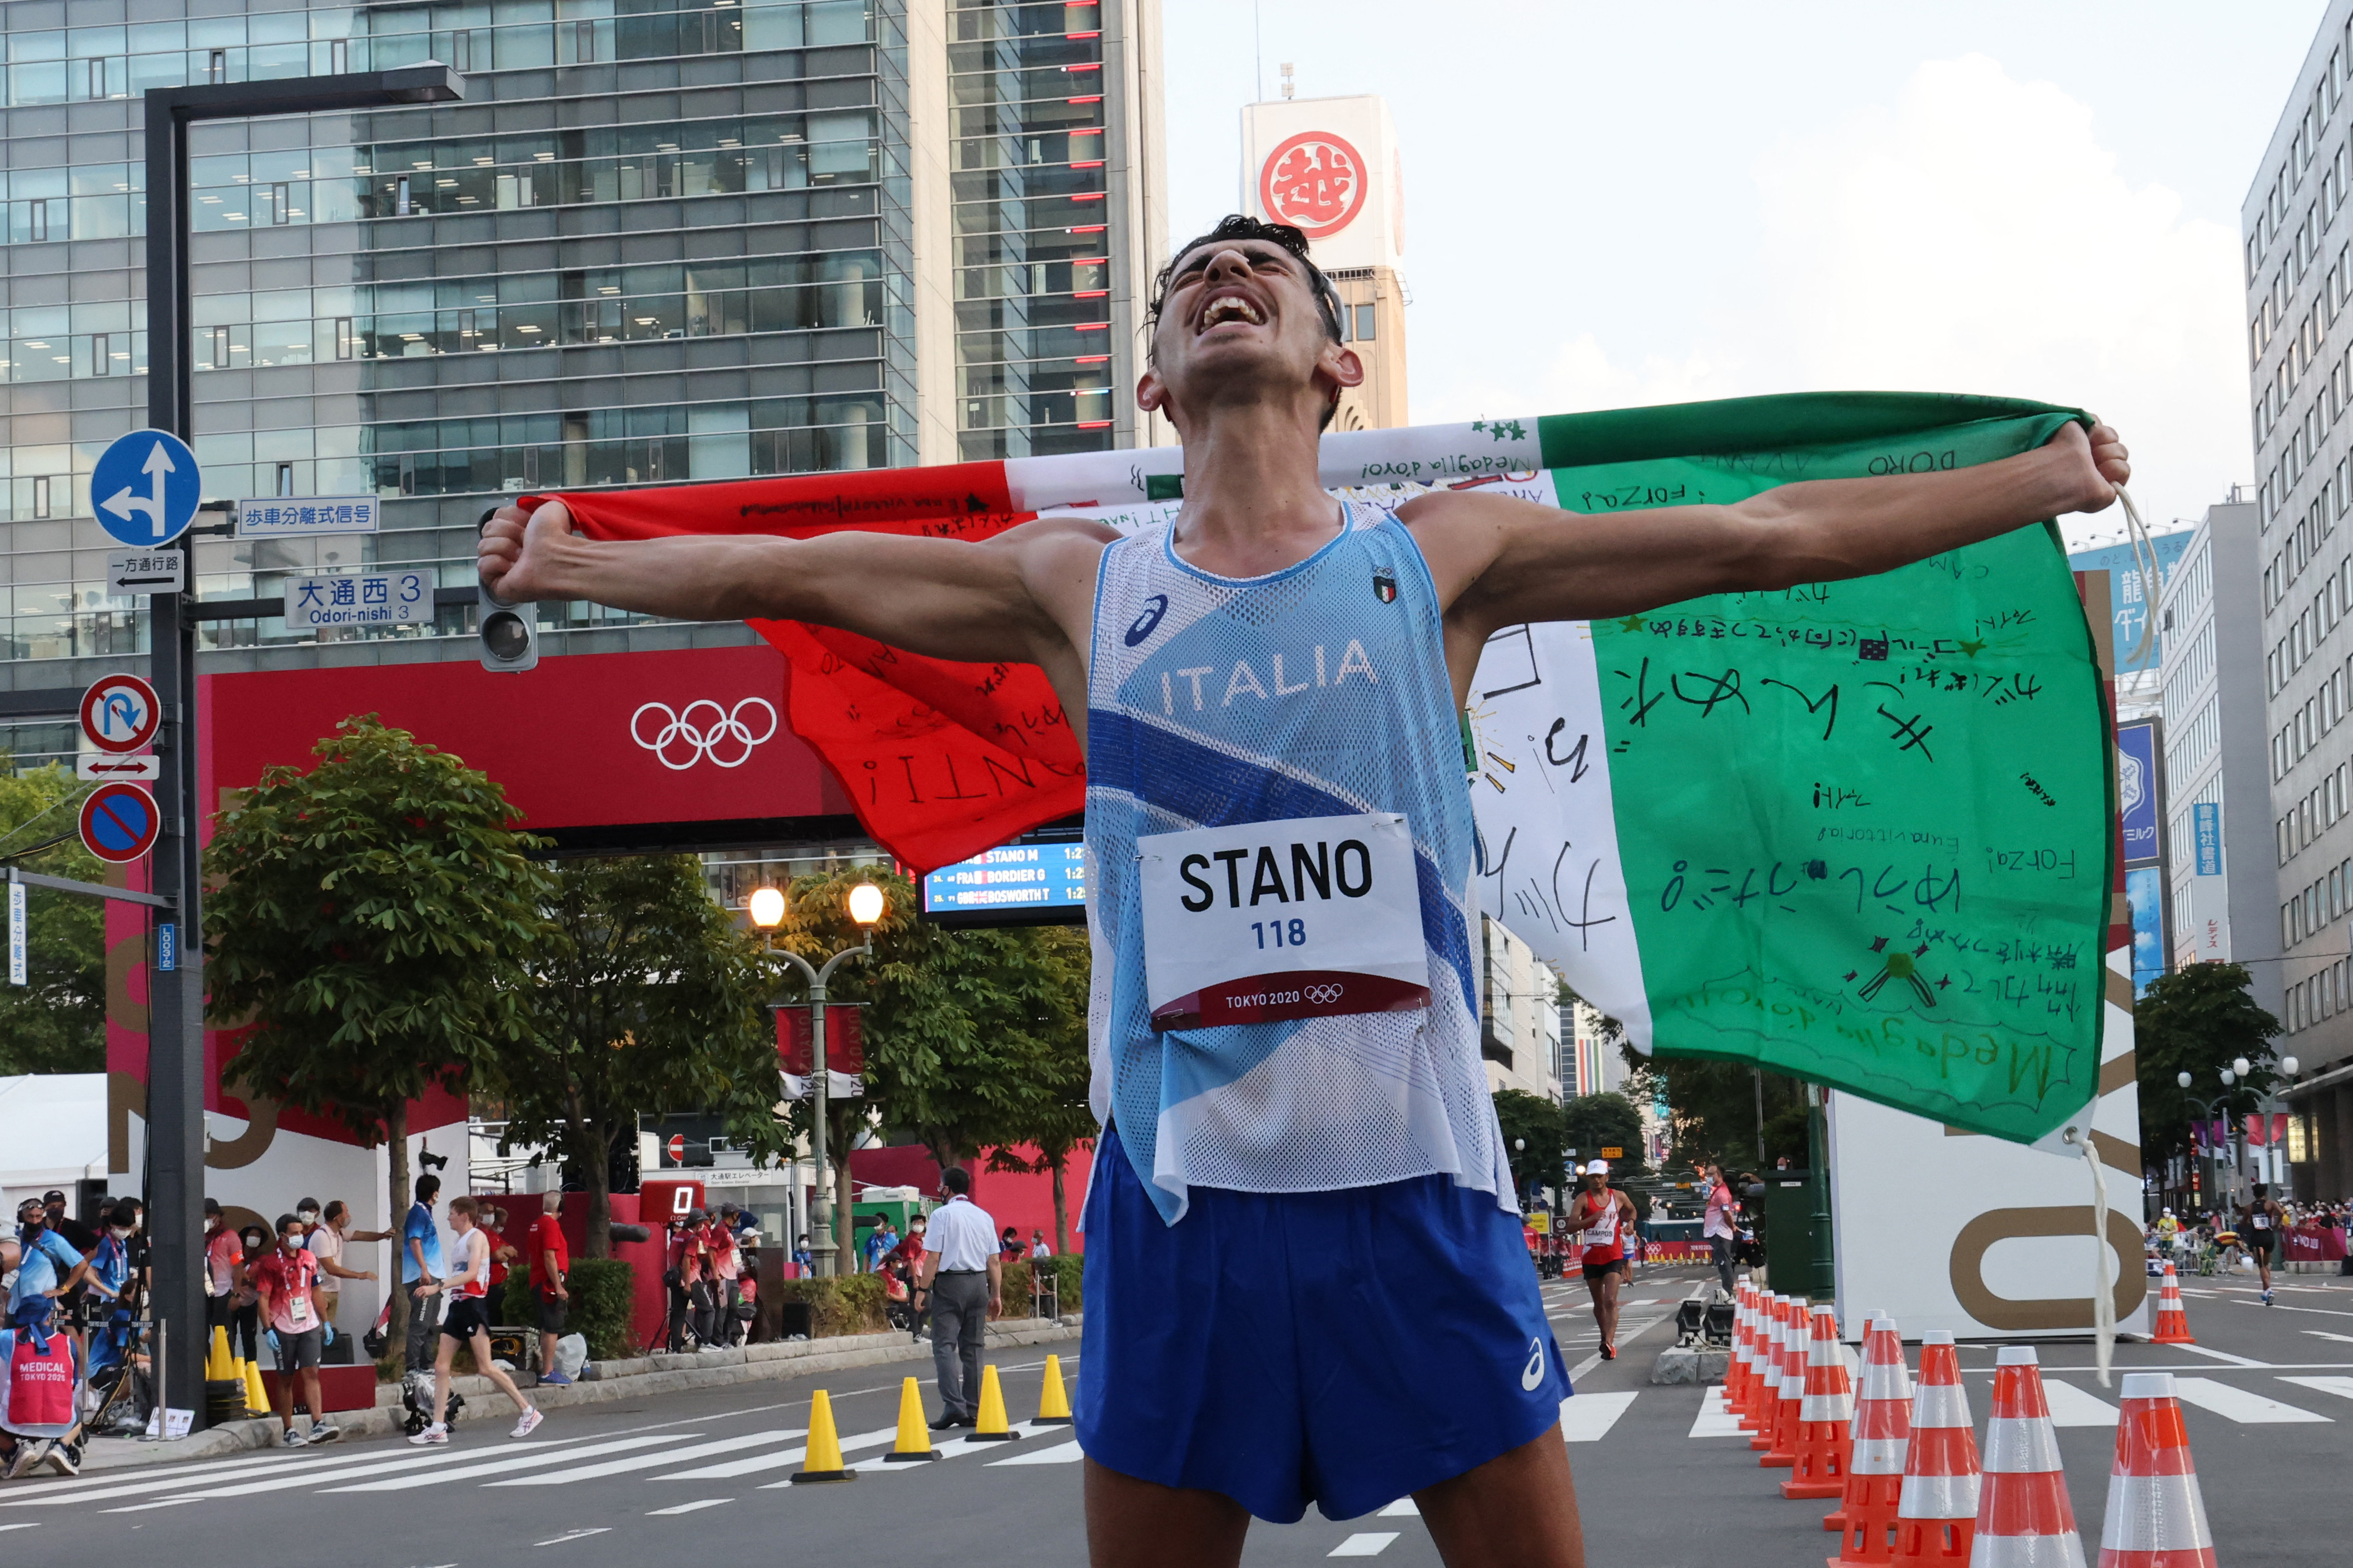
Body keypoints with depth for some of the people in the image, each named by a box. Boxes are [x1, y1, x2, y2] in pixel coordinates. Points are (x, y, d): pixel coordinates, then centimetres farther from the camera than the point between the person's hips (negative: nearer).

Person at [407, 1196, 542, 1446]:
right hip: (457, 1306, 9)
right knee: (441, 1366, 2)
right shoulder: (461, 1240, 19)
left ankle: (528, 1412, 1)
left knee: (485, 1367, -8)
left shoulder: (476, 1238, -10)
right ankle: (438, 1429, 2)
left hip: (472, 1306, -9)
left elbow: (472, 1273, -23)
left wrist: (438, 1287, -29)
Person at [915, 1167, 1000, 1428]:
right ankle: (973, 1412, 9)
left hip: (950, 1282, -5)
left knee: (944, 1346, -7)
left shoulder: (942, 1215, -5)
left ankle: (953, 1406, -22)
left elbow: (933, 1258, -10)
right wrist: (996, 1294, 16)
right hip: (979, 1283, 5)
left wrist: (922, 1290, -7)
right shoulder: (984, 1217, 11)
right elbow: (994, 1261, 10)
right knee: (972, 1348, 10)